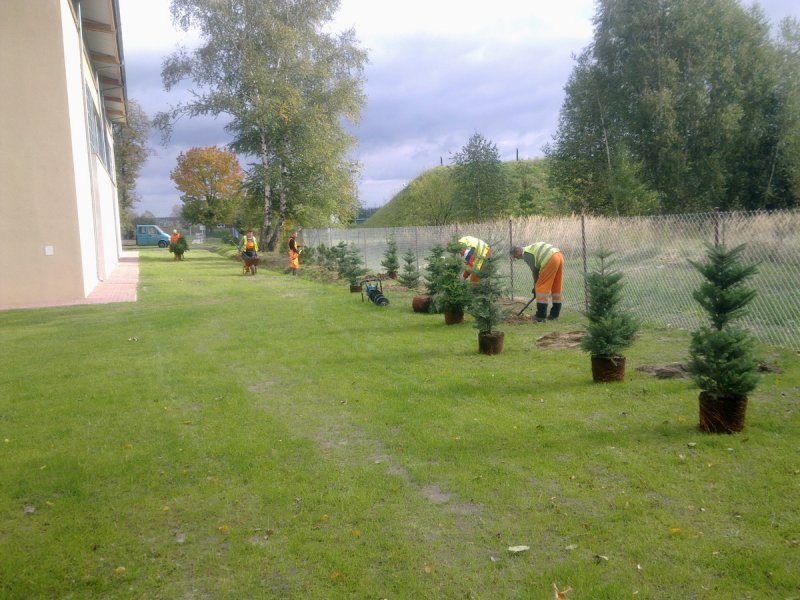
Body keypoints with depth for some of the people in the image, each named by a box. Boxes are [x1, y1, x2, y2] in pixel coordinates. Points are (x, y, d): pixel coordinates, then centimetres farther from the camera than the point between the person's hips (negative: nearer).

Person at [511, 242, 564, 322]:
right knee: (557, 287, 14)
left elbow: (534, 270, 2)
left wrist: (535, 286, 14)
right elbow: (538, 266, 28)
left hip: (551, 259, -9)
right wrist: (536, 285, 28)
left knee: (541, 287, -2)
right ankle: (554, 314, 20)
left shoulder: (526, 253, 2)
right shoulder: (531, 248, 29)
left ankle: (541, 315, -1)